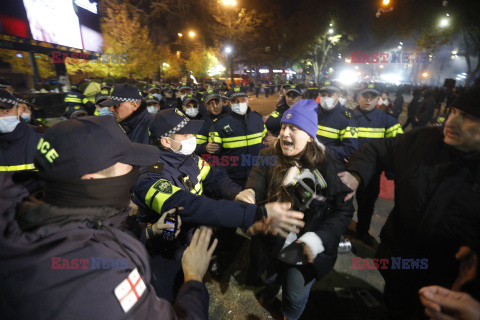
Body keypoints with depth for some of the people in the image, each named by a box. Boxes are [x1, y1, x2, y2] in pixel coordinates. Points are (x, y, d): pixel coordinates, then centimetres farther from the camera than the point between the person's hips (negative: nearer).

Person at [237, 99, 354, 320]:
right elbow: (255, 188, -20)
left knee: (296, 297, 16)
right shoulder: (269, 158, -10)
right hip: (271, 244, 2)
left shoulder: (328, 167, -15)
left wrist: (317, 239, -24)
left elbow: (344, 211, -11)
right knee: (269, 282, 24)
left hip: (305, 250, -1)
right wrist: (246, 196, -44)